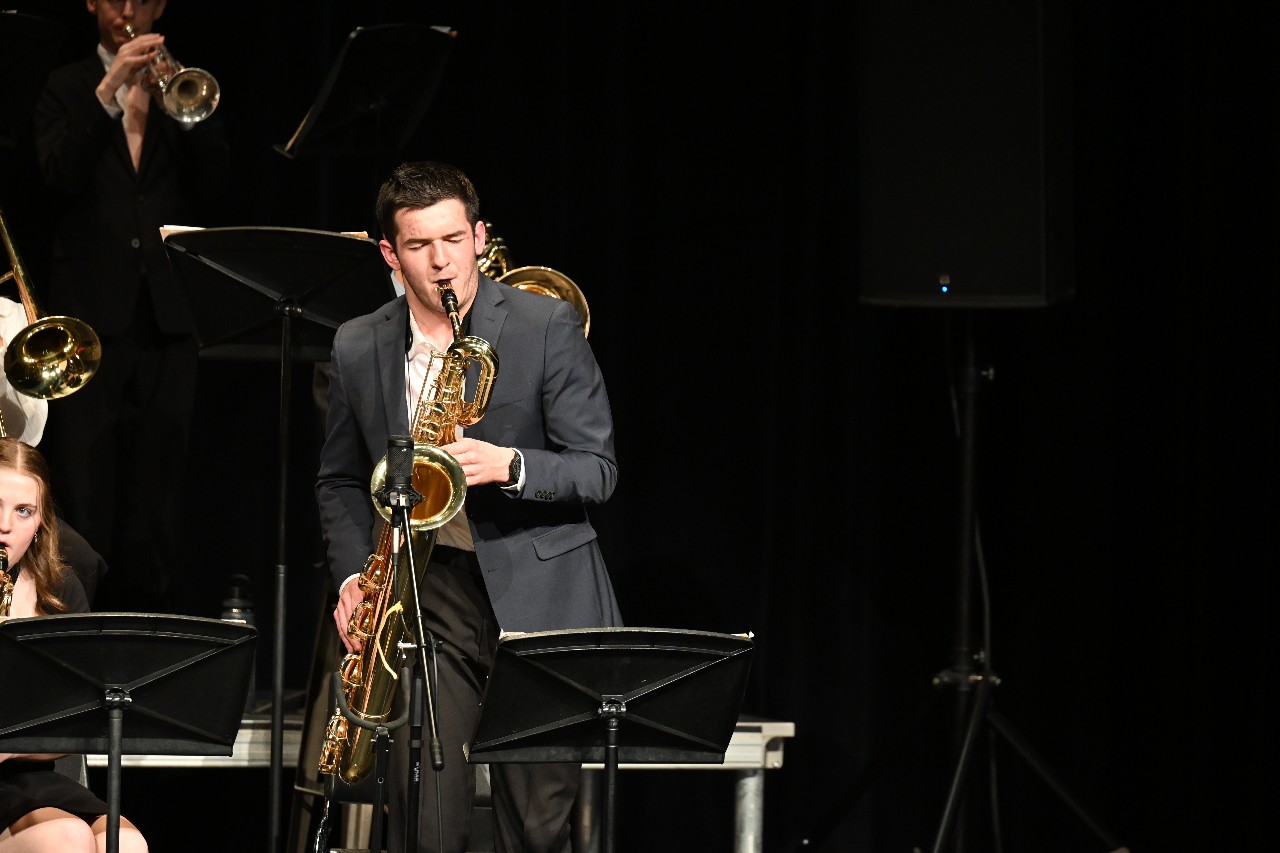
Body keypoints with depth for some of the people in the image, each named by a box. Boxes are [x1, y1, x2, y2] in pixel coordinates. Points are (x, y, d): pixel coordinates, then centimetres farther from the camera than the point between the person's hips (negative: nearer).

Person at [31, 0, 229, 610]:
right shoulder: (69, 88, 9)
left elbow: (214, 187, 2)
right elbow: (57, 173, -9)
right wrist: (108, 90, -18)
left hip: (169, 315, 2)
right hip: (91, 309, -2)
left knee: (155, 494, 1)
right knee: (83, 496, -5)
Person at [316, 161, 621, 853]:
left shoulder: (547, 325, -2)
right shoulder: (357, 349, 7)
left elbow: (597, 471, -3)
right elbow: (340, 482, 19)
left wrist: (510, 467, -20)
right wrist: (353, 575, 2)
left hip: (537, 595, -2)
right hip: (424, 594, 2)